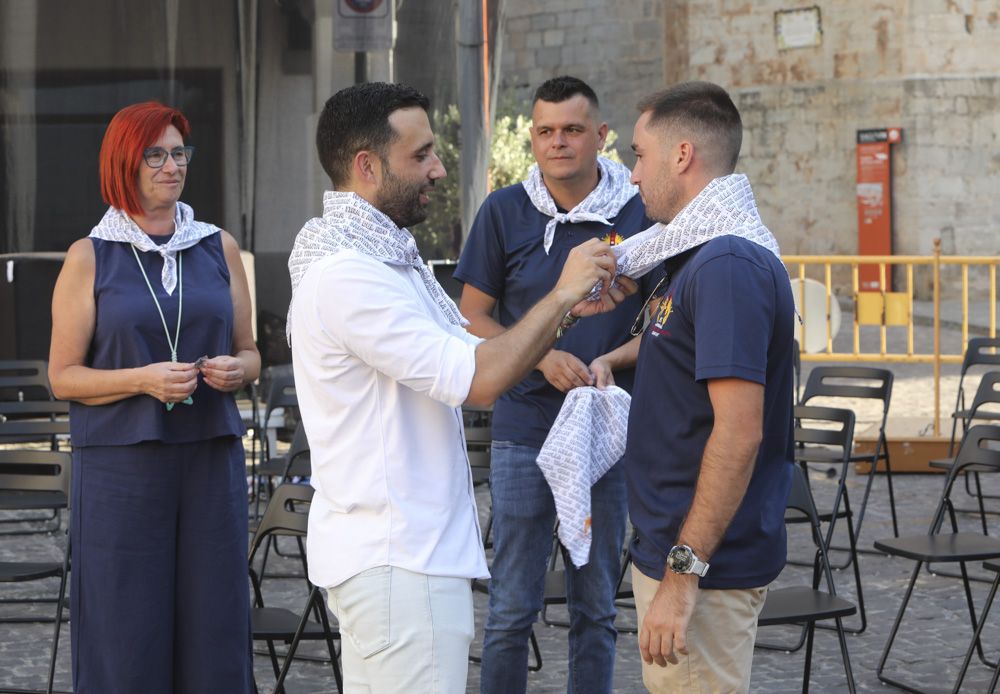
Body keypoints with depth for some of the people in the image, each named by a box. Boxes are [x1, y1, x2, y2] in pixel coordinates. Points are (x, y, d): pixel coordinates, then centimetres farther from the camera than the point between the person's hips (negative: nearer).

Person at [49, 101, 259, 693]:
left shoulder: (220, 248, 11)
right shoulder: (90, 258, 2)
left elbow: (250, 352, 17)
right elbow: (63, 376, 0)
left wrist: (235, 370, -6)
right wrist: (143, 380, -15)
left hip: (211, 461, 3)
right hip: (122, 465, -3)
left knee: (215, 628, 0)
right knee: (128, 638, -2)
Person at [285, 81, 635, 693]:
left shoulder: (382, 256, 15)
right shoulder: (347, 275, -19)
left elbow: (468, 358, 17)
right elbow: (478, 379, -23)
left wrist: (571, 309, 6)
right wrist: (560, 294, -12)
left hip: (382, 547, 11)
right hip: (398, 559, -11)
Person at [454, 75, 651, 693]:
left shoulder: (639, 214, 0)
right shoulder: (505, 211, 1)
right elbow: (473, 317, 5)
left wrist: (611, 361, -13)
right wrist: (544, 357, -11)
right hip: (525, 429, 0)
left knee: (597, 608, 9)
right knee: (513, 607, 2)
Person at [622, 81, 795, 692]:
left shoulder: (729, 265, -20)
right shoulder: (703, 253, 13)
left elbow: (738, 433, -26)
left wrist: (684, 573, -26)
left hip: (705, 565, -10)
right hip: (673, 549, 10)